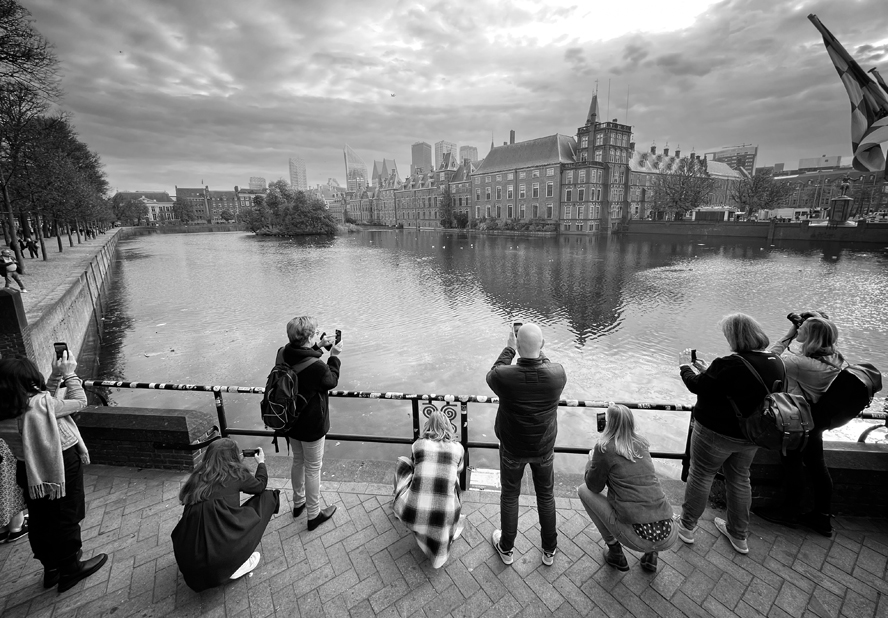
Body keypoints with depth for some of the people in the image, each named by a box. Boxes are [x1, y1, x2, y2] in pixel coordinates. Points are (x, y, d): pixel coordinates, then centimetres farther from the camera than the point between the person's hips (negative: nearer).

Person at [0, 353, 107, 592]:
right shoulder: (38, 405, -29)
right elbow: (78, 401, -15)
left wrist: (56, 375, 2)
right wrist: (68, 373, -8)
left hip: (28, 472, 7)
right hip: (61, 468, -7)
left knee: (40, 521, 21)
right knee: (66, 519, 12)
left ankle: (50, 568, 40)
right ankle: (70, 570, 29)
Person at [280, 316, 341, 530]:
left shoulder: (282, 354, -13)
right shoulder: (317, 367, -33)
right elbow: (332, 381, -12)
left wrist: (317, 347, 4)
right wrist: (334, 356, -3)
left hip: (291, 421, 7)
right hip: (312, 426, -7)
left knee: (298, 461, 27)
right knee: (313, 469, 13)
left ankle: (298, 503, 48)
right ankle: (314, 515, 32)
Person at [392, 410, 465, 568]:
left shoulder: (417, 445, 5)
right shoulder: (458, 447, 5)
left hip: (412, 514, 0)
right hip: (444, 518, 1)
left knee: (402, 461, 21)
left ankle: (399, 507, 40)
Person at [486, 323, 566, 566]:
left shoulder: (504, 377, -31)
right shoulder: (557, 374, -25)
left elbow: (492, 374, -6)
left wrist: (509, 348, -1)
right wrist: (537, 352, 4)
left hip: (512, 449, -1)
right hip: (544, 448, 2)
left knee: (509, 496, 21)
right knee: (546, 496, 24)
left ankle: (506, 548, 42)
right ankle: (549, 551, 44)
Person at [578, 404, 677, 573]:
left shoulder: (604, 448, -8)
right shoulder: (642, 444, 8)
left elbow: (594, 486, 4)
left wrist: (591, 461, 19)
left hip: (636, 537, -5)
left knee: (583, 490, 10)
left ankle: (614, 550, 14)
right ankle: (652, 553, 19)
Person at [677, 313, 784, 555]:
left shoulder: (730, 365, -30)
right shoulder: (776, 363, -5)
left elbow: (697, 386, -17)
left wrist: (685, 366, 0)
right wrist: (708, 371, 11)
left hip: (716, 433, -7)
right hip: (750, 436, 7)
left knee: (700, 477, 12)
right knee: (740, 479, 23)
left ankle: (687, 526, 31)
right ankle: (739, 536, 40)